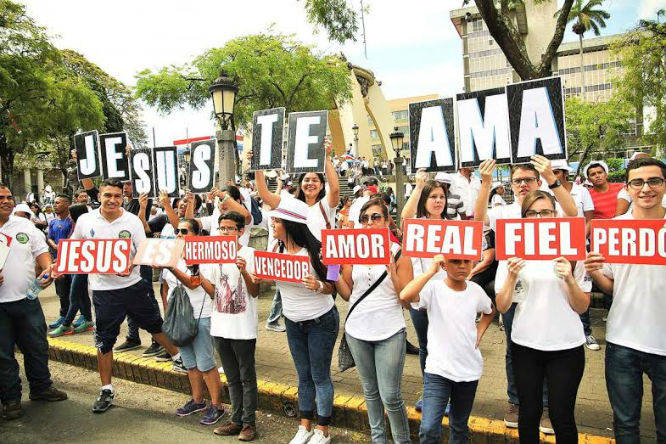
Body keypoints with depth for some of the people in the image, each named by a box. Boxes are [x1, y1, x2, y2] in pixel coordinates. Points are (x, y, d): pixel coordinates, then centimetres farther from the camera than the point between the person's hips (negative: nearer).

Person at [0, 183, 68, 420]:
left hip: (27, 298, 3)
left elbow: (41, 250, 9)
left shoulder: (25, 225, 8)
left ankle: (41, 387, 30)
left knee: (37, 347, 13)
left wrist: (47, 269, -10)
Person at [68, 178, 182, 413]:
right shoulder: (85, 220, -2)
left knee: (156, 324, 12)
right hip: (103, 289, 0)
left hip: (133, 284, 0)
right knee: (104, 341, 7)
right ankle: (106, 390, 21)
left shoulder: (132, 220, -5)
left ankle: (179, 357, 33)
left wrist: (130, 265, -25)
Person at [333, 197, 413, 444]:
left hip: (389, 333, -4)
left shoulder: (398, 253, -6)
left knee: (390, 396, -2)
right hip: (357, 331, 4)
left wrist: (392, 271, -22)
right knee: (370, 390, 18)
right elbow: (347, 294, 6)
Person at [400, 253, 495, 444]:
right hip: (438, 369, -4)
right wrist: (432, 270, -29)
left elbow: (490, 312, 22)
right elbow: (405, 296, -33)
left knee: (460, 425, 19)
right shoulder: (433, 287, -12)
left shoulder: (476, 290, 0)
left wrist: (479, 332, 6)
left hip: (469, 370, 4)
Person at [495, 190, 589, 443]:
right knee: (528, 414, 11)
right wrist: (512, 275, -18)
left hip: (566, 345, 0)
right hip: (526, 344, 1)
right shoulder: (512, 252, 0)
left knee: (561, 417, 5)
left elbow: (582, 307, 0)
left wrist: (569, 280, -18)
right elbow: (502, 307, -4)